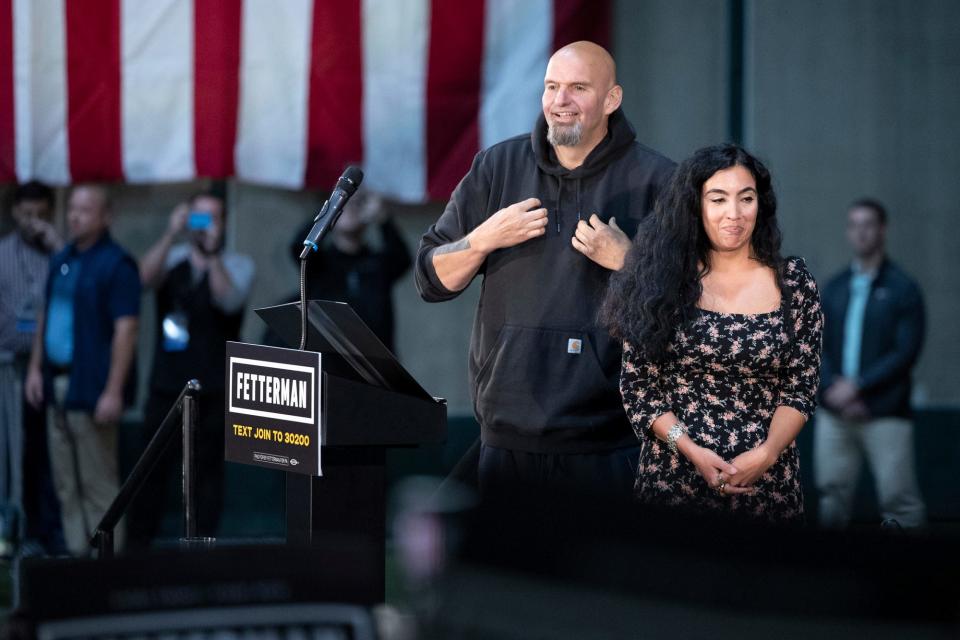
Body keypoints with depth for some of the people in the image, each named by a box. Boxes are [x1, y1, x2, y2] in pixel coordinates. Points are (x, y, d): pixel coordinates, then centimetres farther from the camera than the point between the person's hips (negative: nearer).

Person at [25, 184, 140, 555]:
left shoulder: (116, 264, -10)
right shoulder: (61, 261, 13)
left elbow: (125, 330, -15)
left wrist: (114, 391, -20)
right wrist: (36, 368, 12)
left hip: (90, 388, -8)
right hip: (57, 384, 8)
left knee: (98, 484, -4)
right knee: (66, 483, 10)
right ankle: (77, 553, 16)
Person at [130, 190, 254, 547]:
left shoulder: (237, 265, 3)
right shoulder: (172, 259, 9)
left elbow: (228, 299, -16)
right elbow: (147, 277, -12)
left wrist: (211, 252, -21)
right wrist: (172, 234, -22)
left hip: (213, 388, -2)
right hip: (167, 384, 2)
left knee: (208, 470, 2)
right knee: (153, 468, 2)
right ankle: (138, 545, 7)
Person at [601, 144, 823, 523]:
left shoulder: (794, 284, 1)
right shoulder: (662, 283, 0)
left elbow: (802, 388, 1)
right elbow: (637, 385, 0)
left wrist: (766, 454, -14)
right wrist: (692, 451, -12)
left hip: (766, 485, 0)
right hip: (672, 477, 0)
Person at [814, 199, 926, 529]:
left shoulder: (902, 288, 1)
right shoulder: (834, 288, 15)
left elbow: (906, 351, -7)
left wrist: (856, 386, -12)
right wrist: (833, 390, -6)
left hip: (885, 414, -5)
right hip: (834, 414, 5)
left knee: (899, 501, -10)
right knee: (832, 496, 4)